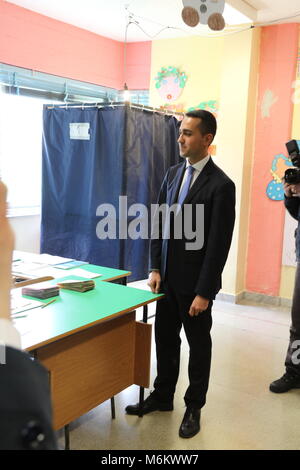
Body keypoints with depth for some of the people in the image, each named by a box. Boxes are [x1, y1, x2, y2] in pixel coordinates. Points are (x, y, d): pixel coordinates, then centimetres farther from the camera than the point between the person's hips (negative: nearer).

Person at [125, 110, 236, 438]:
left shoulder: (221, 185, -15)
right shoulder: (173, 173, 6)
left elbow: (218, 244, -16)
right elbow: (160, 222, 9)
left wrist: (204, 292, -16)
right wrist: (155, 268, 3)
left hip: (194, 282, -6)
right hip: (167, 276, 6)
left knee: (198, 344, 12)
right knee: (165, 339, 17)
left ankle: (194, 406, 30)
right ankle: (162, 396, 36)